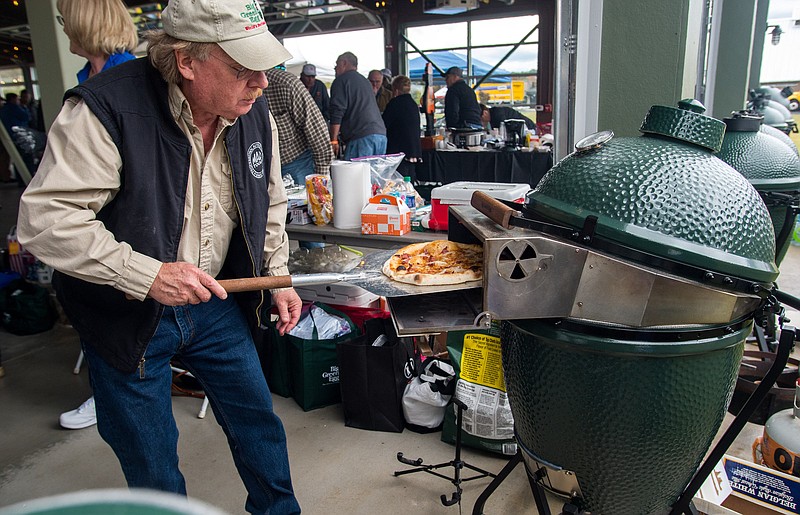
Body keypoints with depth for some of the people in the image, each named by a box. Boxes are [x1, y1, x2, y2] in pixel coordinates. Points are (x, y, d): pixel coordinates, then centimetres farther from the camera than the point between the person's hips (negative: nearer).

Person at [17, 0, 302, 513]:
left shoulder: (256, 114, -5)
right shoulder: (107, 110, -24)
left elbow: (270, 204, 10)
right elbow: (45, 217, -24)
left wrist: (277, 277, 5)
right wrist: (145, 275, -31)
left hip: (215, 303, 5)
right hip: (127, 317, -4)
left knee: (259, 423, 17)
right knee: (152, 465, 11)